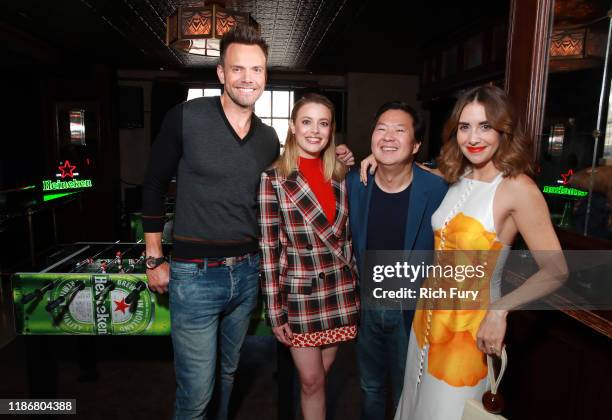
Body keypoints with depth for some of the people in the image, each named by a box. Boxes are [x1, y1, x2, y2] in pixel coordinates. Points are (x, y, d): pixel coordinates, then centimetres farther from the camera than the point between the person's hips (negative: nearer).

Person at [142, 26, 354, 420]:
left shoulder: (270, 139, 5)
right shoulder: (186, 117, -9)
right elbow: (155, 185, -1)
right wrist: (155, 259, -1)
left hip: (247, 272, 5)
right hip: (194, 275, -4)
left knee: (228, 373, 23)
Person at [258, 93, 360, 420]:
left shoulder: (340, 175, 4)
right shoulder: (273, 178, -10)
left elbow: (346, 234, 10)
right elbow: (268, 248, -11)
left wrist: (354, 284, 9)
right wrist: (275, 312, -11)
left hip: (340, 290, 4)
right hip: (298, 291, -4)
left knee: (322, 373, 18)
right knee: (312, 380, 9)